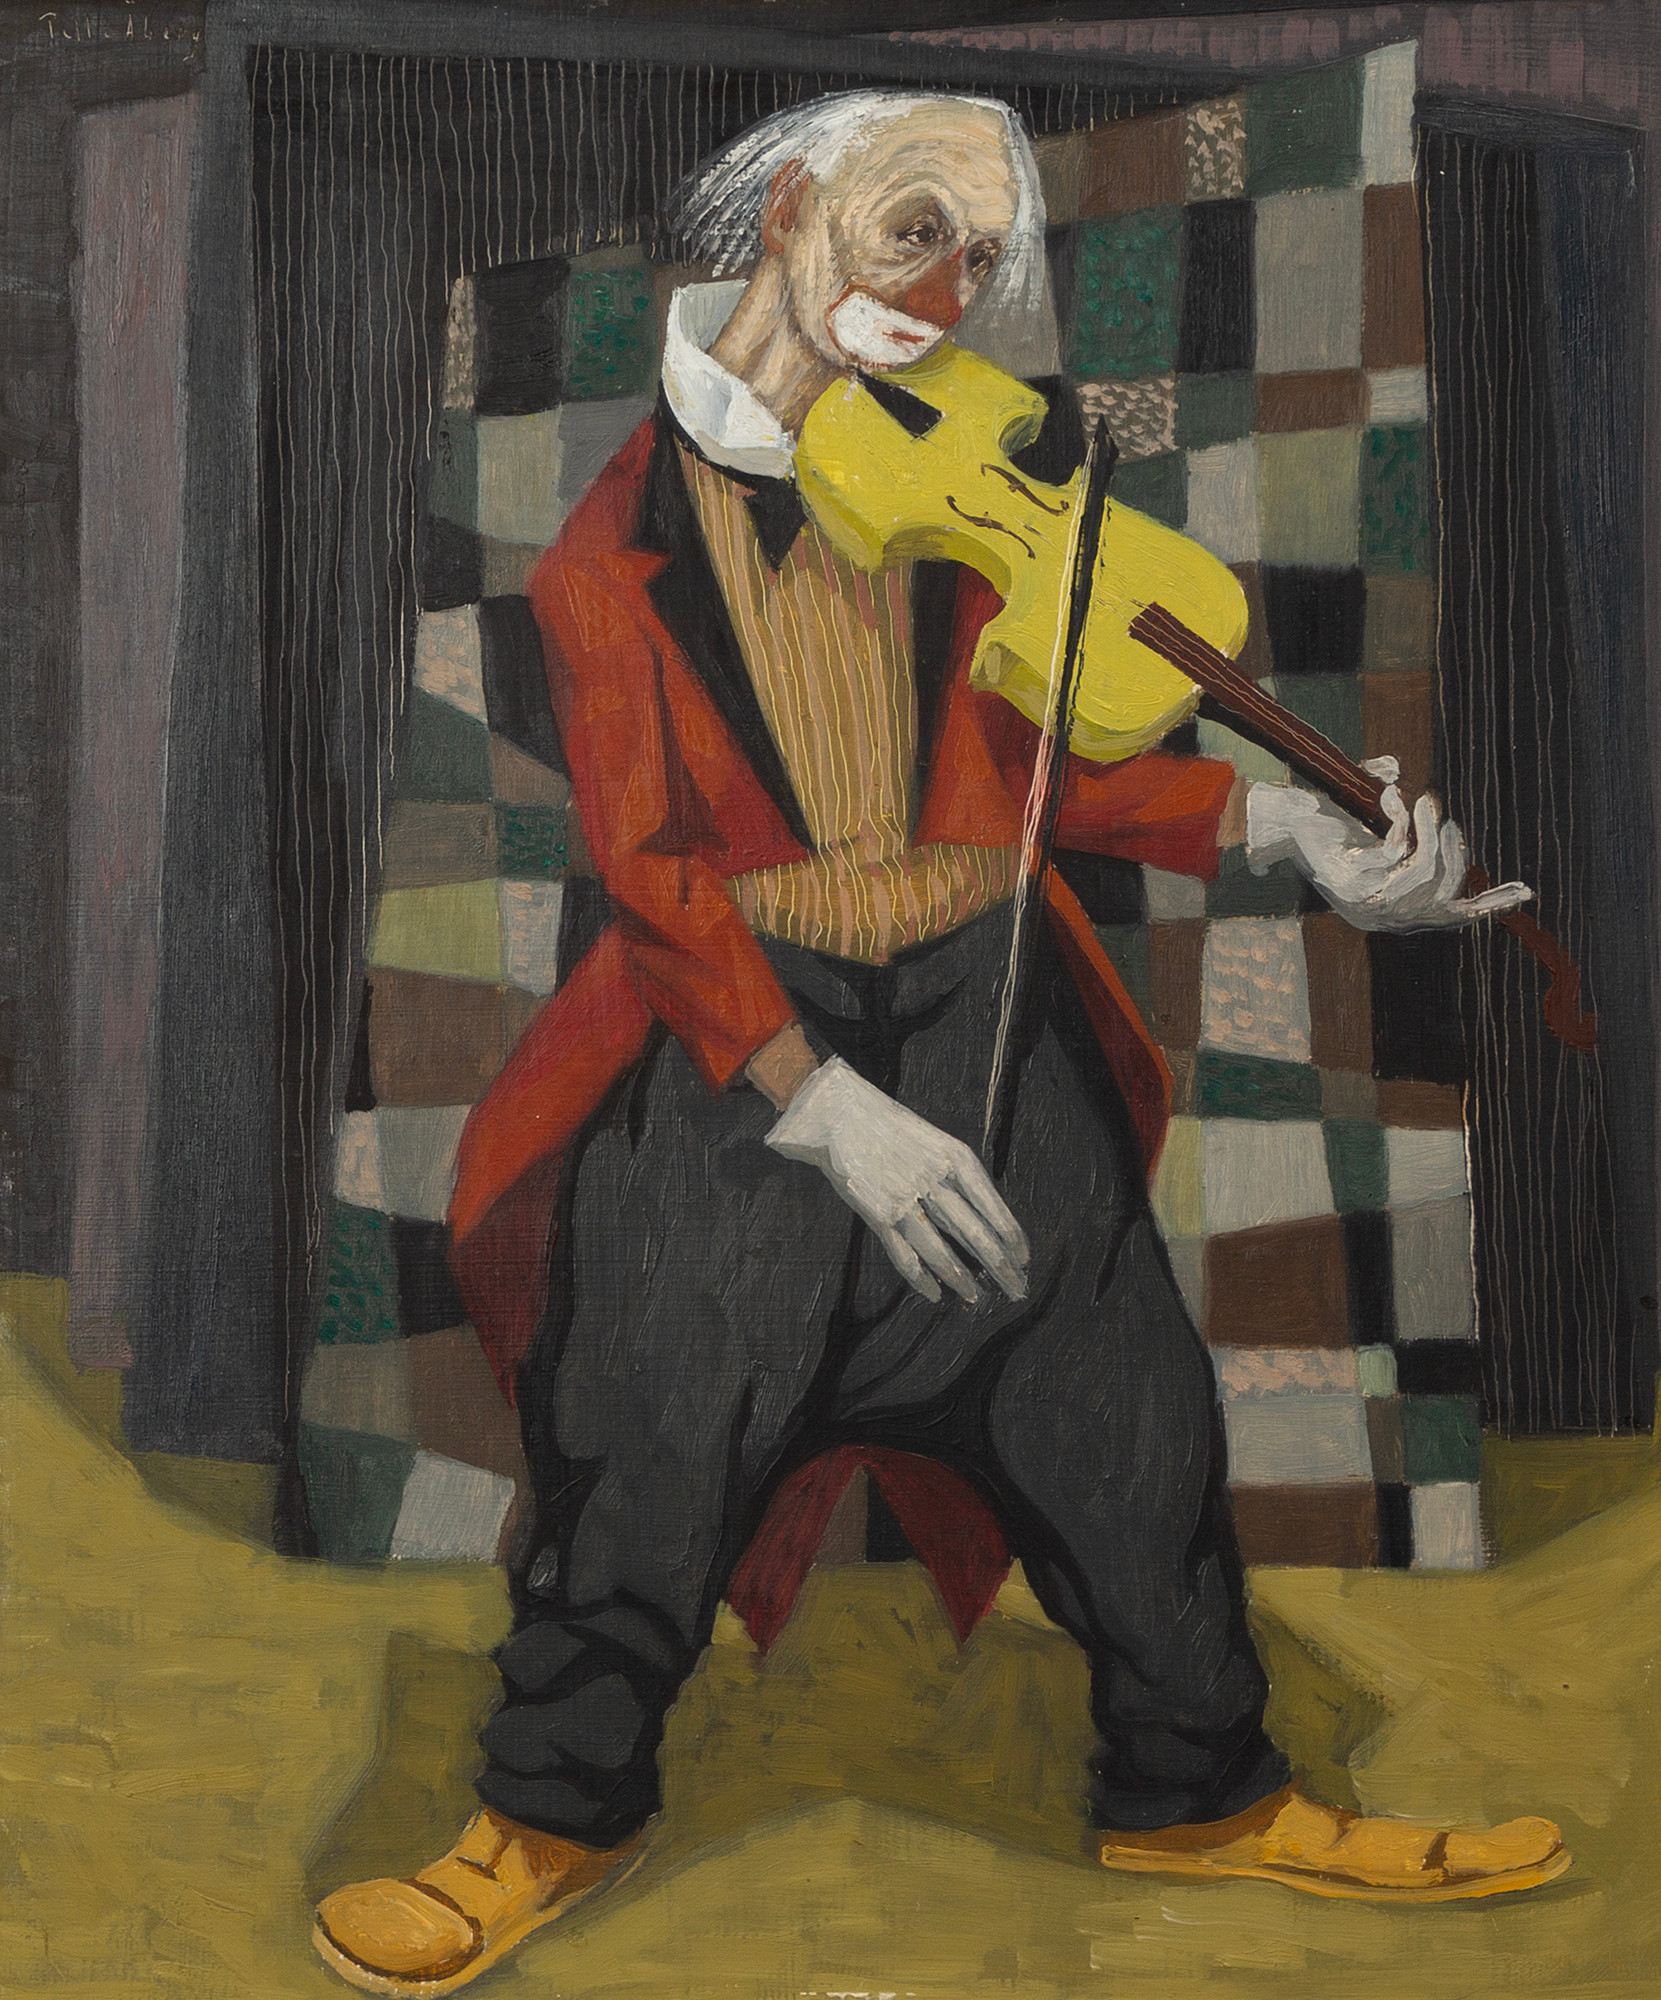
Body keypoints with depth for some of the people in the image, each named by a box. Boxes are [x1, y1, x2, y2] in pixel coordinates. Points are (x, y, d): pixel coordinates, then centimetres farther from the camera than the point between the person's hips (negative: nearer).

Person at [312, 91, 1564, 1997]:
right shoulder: (626, 531, -5)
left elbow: (1042, 752, 4)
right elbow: (644, 862, -9)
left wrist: (1280, 822, -11)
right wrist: (825, 1111, -17)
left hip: (987, 1028, 4)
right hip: (734, 1049, -3)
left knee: (1134, 1425, 9)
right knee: (646, 1460, -2)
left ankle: (1198, 1790, 32)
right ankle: (554, 1815, 25)